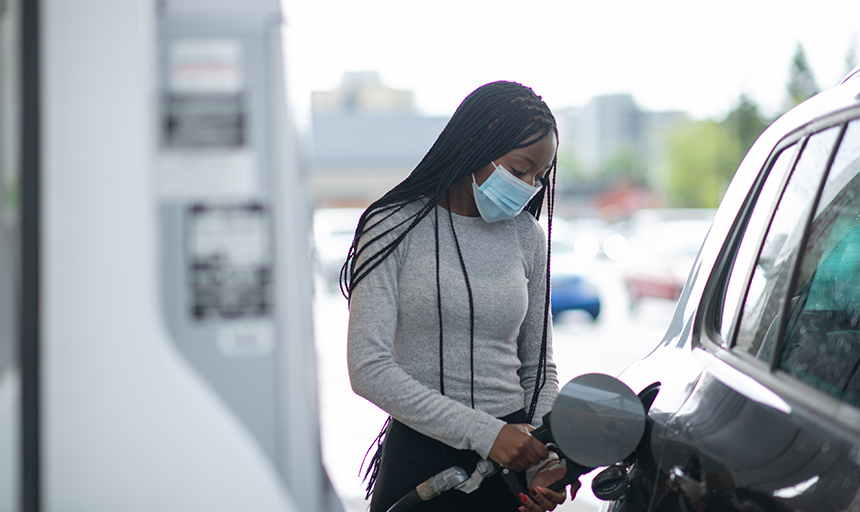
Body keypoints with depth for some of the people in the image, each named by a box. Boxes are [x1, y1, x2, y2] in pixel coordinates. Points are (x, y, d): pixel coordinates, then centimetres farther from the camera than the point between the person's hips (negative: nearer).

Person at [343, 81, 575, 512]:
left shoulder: (527, 237, 4)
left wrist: (545, 462, -7)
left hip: (510, 453, 3)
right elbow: (368, 370, -16)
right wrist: (483, 432, -21)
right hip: (419, 457, -3)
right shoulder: (396, 228, -9)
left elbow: (539, 369, 10)